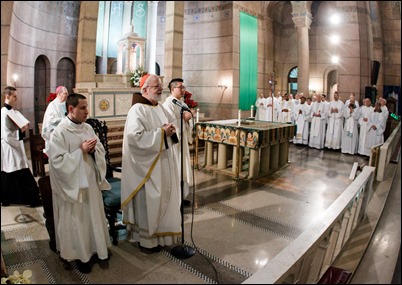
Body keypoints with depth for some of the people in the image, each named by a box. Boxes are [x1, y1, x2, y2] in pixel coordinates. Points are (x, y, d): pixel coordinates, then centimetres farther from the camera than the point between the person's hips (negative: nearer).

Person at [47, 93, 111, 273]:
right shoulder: (59, 132, -14)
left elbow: (101, 150, 9)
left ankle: (95, 247, 35)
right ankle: (79, 254, 27)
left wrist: (94, 148, -12)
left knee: (94, 216, 16)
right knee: (76, 220, 8)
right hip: (73, 184, -6)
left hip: (91, 181, 6)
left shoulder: (88, 128, 4)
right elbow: (58, 160, -19)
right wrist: (81, 150, -22)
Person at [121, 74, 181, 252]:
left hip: (163, 162, 9)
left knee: (163, 198, 17)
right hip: (147, 165, -9)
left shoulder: (160, 107, 10)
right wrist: (161, 133, -21)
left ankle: (160, 234, 35)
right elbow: (135, 137, -27)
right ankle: (147, 240, 23)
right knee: (149, 202, 4)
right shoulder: (138, 110, -16)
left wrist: (172, 130, -3)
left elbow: (173, 122, 21)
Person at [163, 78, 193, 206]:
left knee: (182, 169, 15)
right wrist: (184, 118, -10)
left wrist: (188, 118, -9)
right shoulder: (168, 104, -14)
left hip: (182, 141, 9)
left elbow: (188, 121, 13)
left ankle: (181, 196, 27)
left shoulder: (182, 103, 12)